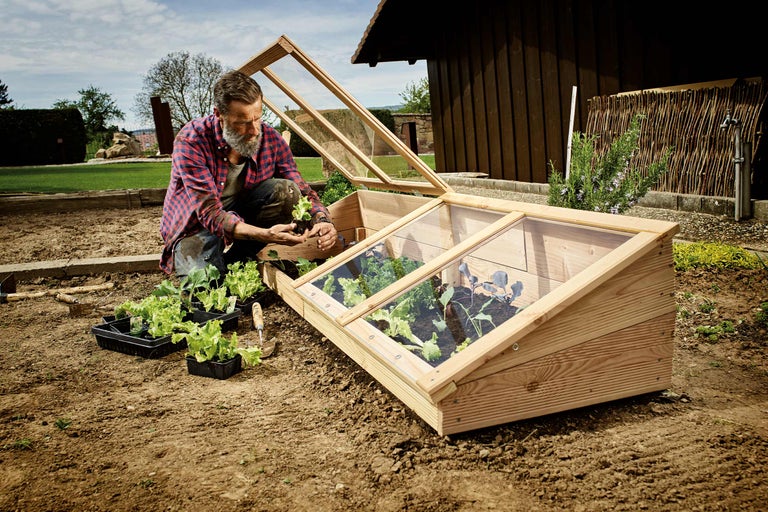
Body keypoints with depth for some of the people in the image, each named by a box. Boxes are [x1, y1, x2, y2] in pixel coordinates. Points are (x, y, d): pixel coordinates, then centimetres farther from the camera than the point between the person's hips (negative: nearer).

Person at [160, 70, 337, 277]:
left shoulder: (270, 139, -14)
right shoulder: (191, 141, -27)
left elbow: (301, 189, -10)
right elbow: (210, 213, -32)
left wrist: (322, 220, -34)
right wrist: (264, 234, -48)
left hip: (243, 213, 4)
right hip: (196, 226, -4)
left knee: (286, 190, -23)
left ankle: (238, 258, -12)